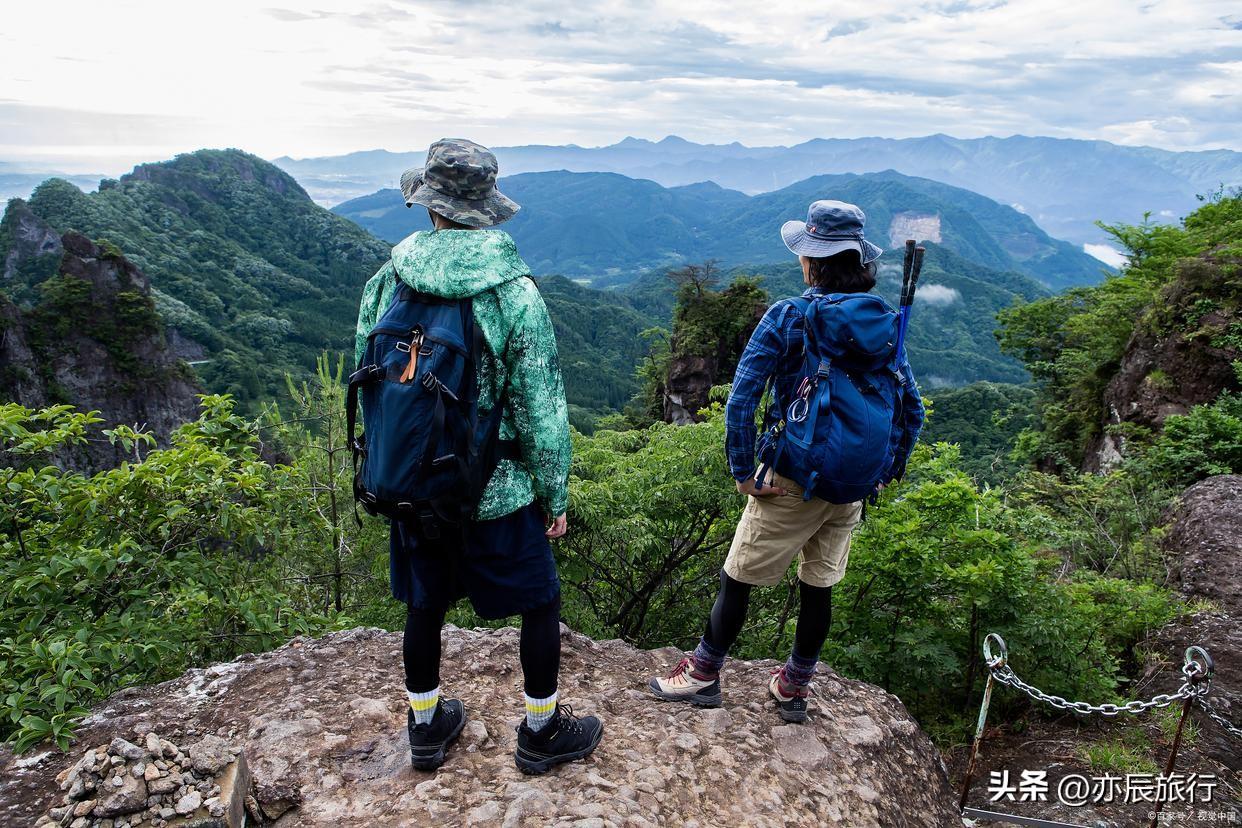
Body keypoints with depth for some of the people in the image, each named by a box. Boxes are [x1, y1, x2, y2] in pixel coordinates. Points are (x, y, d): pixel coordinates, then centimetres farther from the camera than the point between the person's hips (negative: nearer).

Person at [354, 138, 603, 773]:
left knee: (424, 605, 21)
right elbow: (540, 409, -15)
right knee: (540, 602, 16)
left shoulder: (385, 284, -5)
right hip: (498, 493, -4)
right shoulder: (515, 292, -17)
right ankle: (542, 731, 31)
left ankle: (426, 726, 40)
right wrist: (555, 495, -2)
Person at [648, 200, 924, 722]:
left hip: (793, 480, -5)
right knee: (819, 586, 18)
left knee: (738, 578, 11)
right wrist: (887, 471, 14)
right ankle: (795, 687, 35)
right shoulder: (883, 323, 2)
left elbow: (739, 404, -19)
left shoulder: (786, 317, -12)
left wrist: (743, 472, -11)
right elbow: (912, 410, 6)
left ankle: (704, 674, 28)